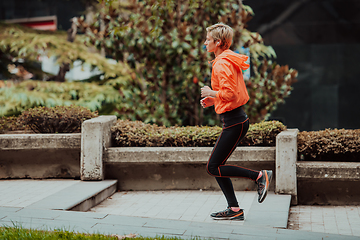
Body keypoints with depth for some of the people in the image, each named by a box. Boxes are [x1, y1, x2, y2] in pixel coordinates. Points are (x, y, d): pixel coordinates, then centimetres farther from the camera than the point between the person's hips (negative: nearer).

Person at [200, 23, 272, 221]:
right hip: (237, 120, 10)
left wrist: (211, 93, -8)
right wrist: (213, 101, 14)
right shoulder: (230, 61, 16)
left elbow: (229, 93, -24)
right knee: (216, 167, 12)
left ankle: (260, 176, -2)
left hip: (233, 122, -10)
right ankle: (234, 210, 15)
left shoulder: (222, 64, -15)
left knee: (213, 167, -6)